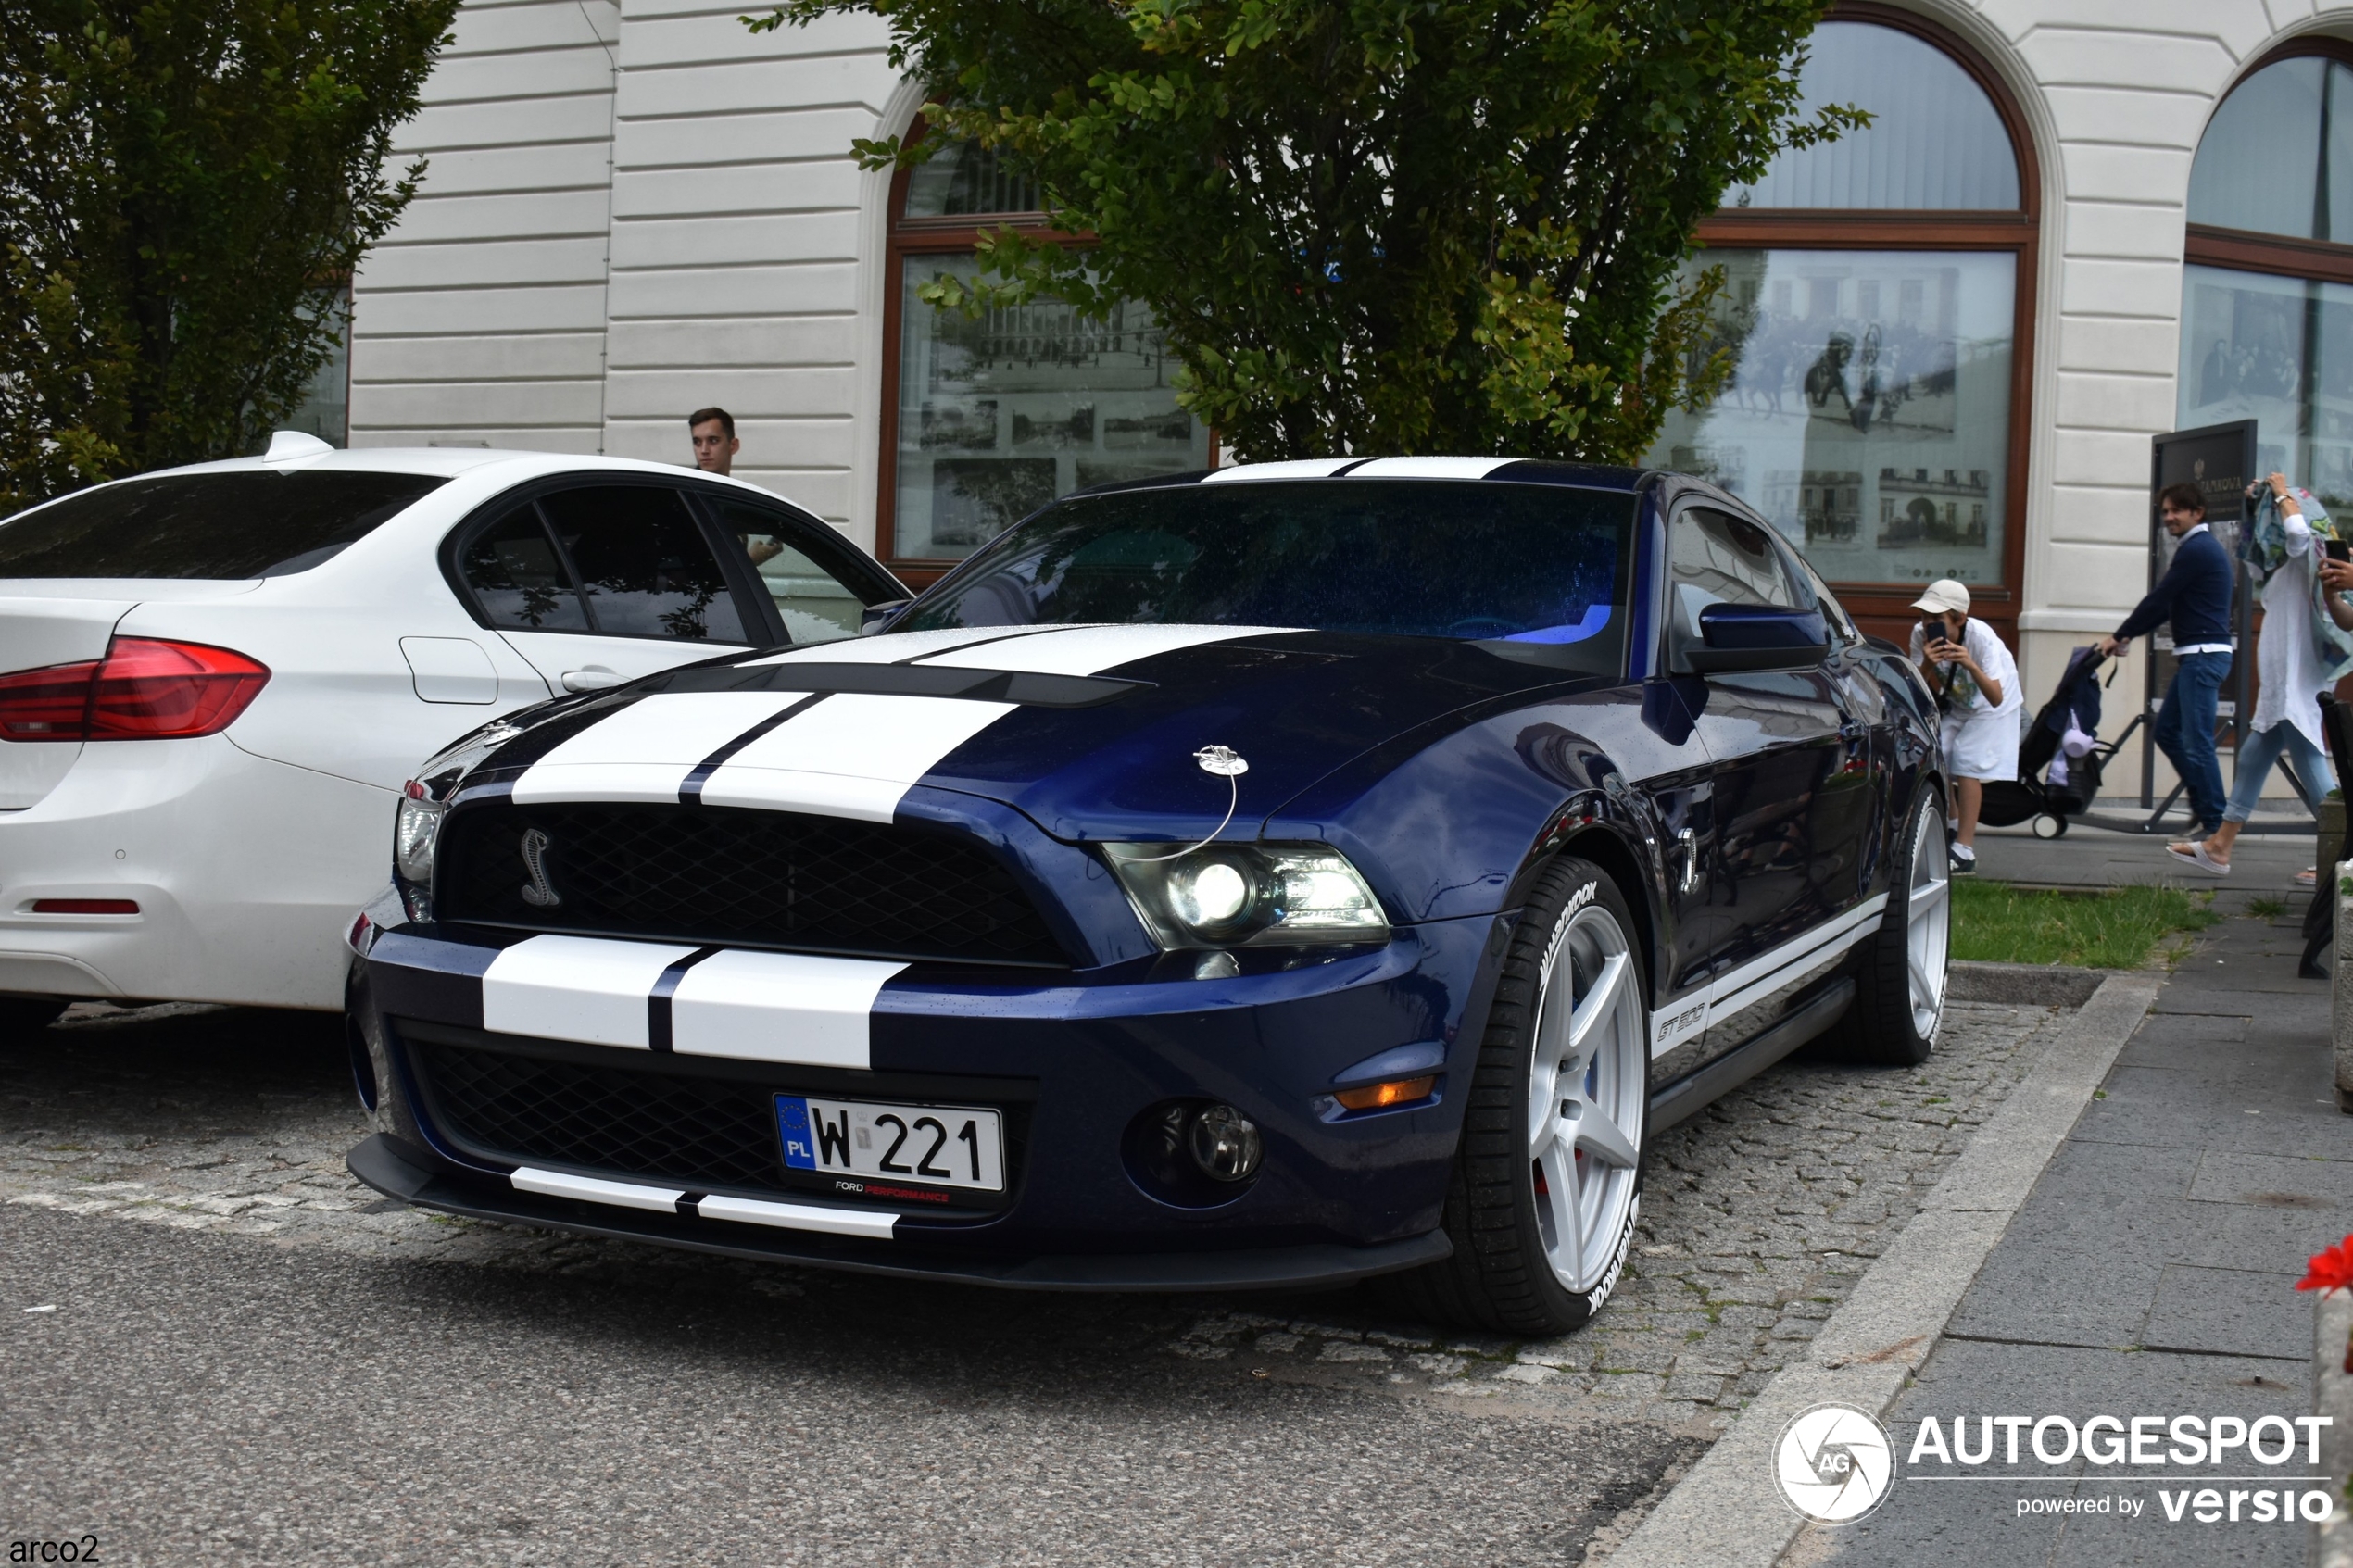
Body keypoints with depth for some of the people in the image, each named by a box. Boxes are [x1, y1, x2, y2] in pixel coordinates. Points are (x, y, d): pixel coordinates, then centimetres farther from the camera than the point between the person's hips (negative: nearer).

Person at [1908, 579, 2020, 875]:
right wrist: (1927, 665, -43)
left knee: (1967, 766, -17)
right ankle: (1953, 827, 24)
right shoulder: (1921, 635, -25)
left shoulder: (1981, 638, -36)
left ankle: (1965, 850, -14)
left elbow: (1996, 698, -42)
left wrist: (1971, 666, -58)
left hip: (1991, 706, -5)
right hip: (1954, 703, 5)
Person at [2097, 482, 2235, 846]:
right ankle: (2203, 805, 18)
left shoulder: (2196, 549, -13)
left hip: (2204, 655, -11)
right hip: (2201, 655, 11)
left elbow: (2158, 600, -12)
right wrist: (2129, 635, 17)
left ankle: (2215, 823, -5)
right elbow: (2167, 605, 22)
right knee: (2167, 730, 15)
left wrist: (2119, 636, -4)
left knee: (2197, 740, -9)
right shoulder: (2205, 547, 20)